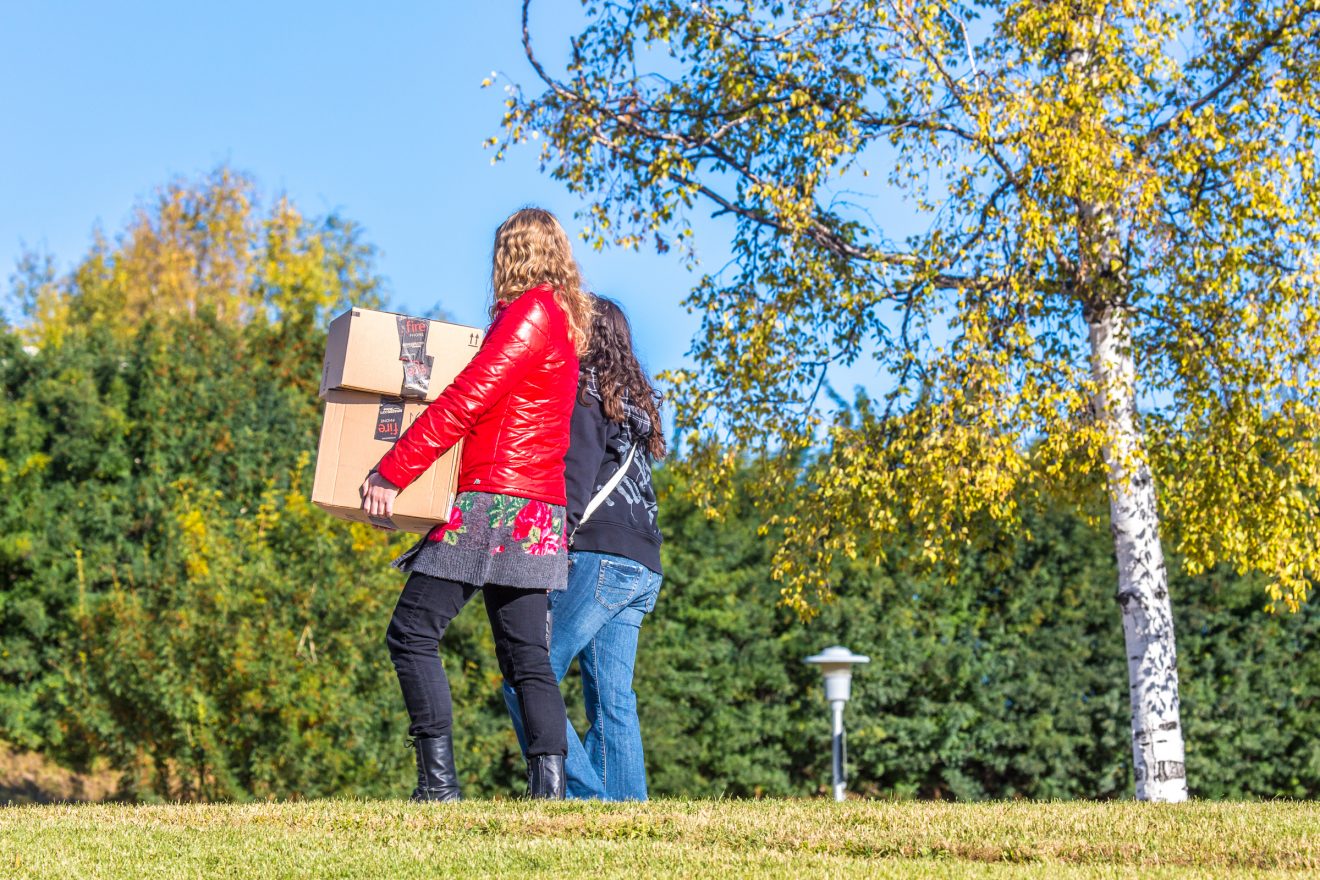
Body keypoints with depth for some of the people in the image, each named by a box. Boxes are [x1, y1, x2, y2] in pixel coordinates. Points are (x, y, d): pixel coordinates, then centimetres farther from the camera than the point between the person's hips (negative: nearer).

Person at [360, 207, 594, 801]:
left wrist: (391, 473, -13)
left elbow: (466, 401, -15)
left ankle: (438, 782, -10)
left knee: (412, 632, -5)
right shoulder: (566, 323, 20)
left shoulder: (529, 312, -8)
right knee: (527, 656, 6)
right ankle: (549, 785, -2)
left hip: (496, 502, -9)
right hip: (539, 513, 9)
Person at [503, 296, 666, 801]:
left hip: (600, 557, -9)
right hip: (642, 568, 9)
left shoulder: (583, 393, -2)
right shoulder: (634, 400, 23)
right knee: (612, 700, 6)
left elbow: (576, 478, -13)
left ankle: (586, 796, -14)